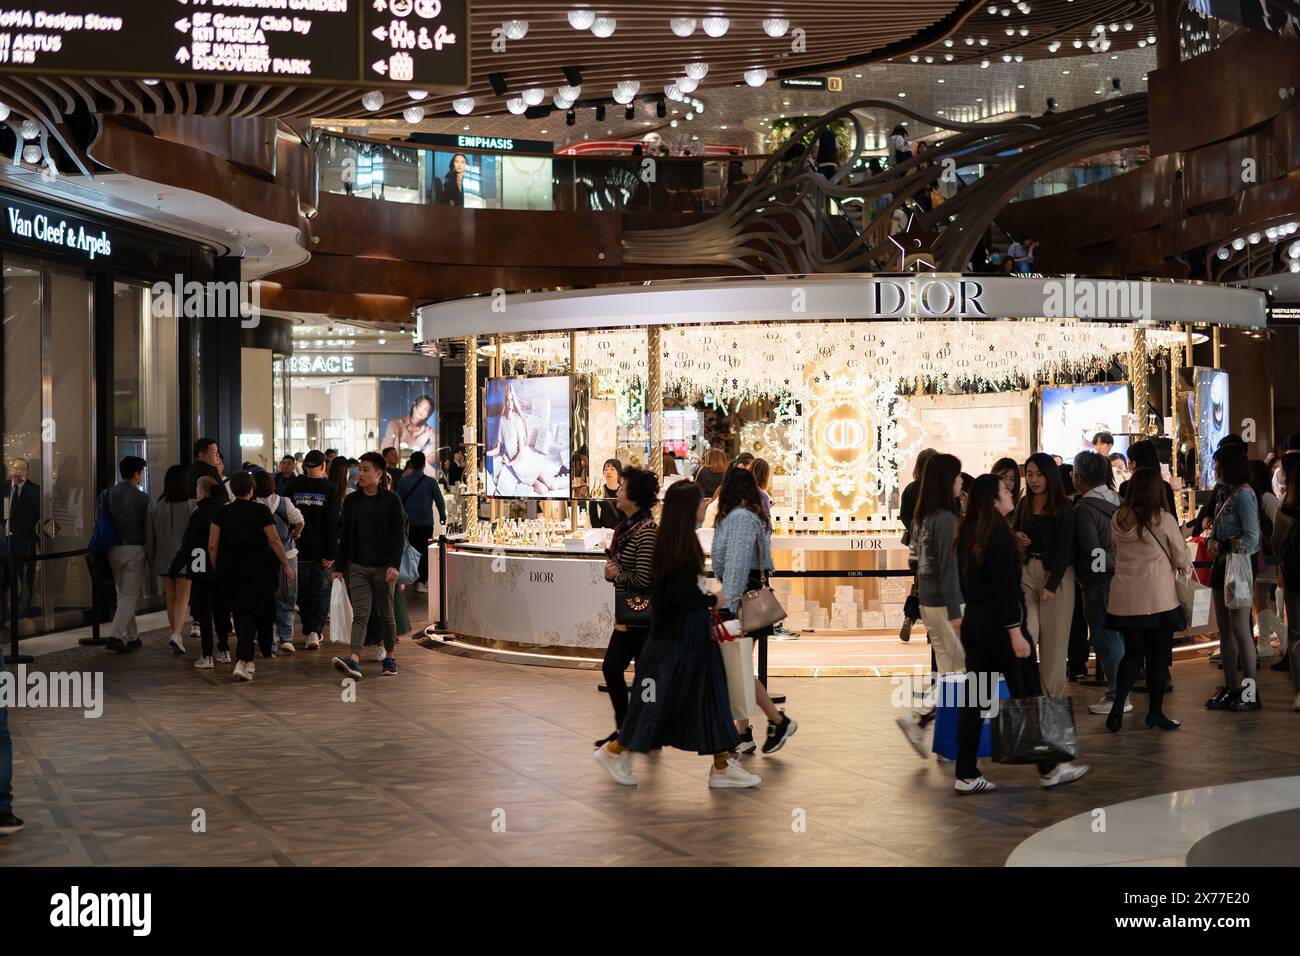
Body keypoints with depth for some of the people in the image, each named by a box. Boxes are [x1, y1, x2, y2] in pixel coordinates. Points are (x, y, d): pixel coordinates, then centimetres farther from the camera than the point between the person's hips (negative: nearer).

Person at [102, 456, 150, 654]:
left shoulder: (107, 495, 3)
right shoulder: (142, 498, -9)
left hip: (113, 549, 5)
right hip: (135, 549, -5)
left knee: (123, 594, 16)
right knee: (129, 595, -2)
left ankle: (131, 637, 20)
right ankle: (117, 636, -13)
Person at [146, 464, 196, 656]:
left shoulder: (154, 505, -1)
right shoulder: (191, 506, -10)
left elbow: (149, 536, 4)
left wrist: (151, 559, 13)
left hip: (163, 559, 3)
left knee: (170, 598, 15)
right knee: (183, 597, 1)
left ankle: (175, 635, 22)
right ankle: (176, 634, -17)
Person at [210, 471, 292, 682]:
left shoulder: (222, 513, 3)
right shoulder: (261, 511, -5)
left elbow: (212, 545, 1)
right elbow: (274, 541, -8)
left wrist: (216, 569, 12)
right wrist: (286, 565, -2)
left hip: (229, 571, 3)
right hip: (257, 570, -3)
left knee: (240, 614, 14)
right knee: (250, 613, 1)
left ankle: (248, 661, 21)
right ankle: (242, 661, -12)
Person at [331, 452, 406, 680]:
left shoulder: (391, 500, -3)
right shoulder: (351, 501, 7)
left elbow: (398, 536, -5)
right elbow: (345, 536, 12)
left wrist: (394, 565, -16)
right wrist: (339, 567, 9)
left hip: (383, 567, -2)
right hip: (357, 566, 2)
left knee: (386, 614, 9)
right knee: (360, 614, -8)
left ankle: (390, 659, 22)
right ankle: (354, 661, -21)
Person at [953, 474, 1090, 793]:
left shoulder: (967, 535, 9)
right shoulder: (999, 536, -15)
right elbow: (1005, 587, -19)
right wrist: (1015, 631, -19)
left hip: (973, 621, 8)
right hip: (999, 624, -8)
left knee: (974, 700, 7)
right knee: (1028, 695, 4)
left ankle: (966, 775, 7)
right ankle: (1048, 769, 12)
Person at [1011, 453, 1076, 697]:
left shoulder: (1064, 509, -7)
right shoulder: (1024, 504, 9)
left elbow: (1065, 549, -11)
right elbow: (1013, 530, 24)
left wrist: (1052, 585, -18)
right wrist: (1015, 536, -1)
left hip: (1056, 574, -4)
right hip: (1027, 571, 4)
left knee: (1053, 637, 1)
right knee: (1027, 631, -7)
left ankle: (1052, 693, 13)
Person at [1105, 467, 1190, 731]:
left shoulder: (1118, 518, 2)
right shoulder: (1164, 519, -10)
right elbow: (1181, 557, 0)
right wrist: (1182, 566, 23)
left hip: (1125, 597, 4)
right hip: (1158, 596, -4)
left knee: (1132, 653, 13)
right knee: (1159, 655, 8)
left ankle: (1117, 708, 0)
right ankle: (1155, 712, 14)